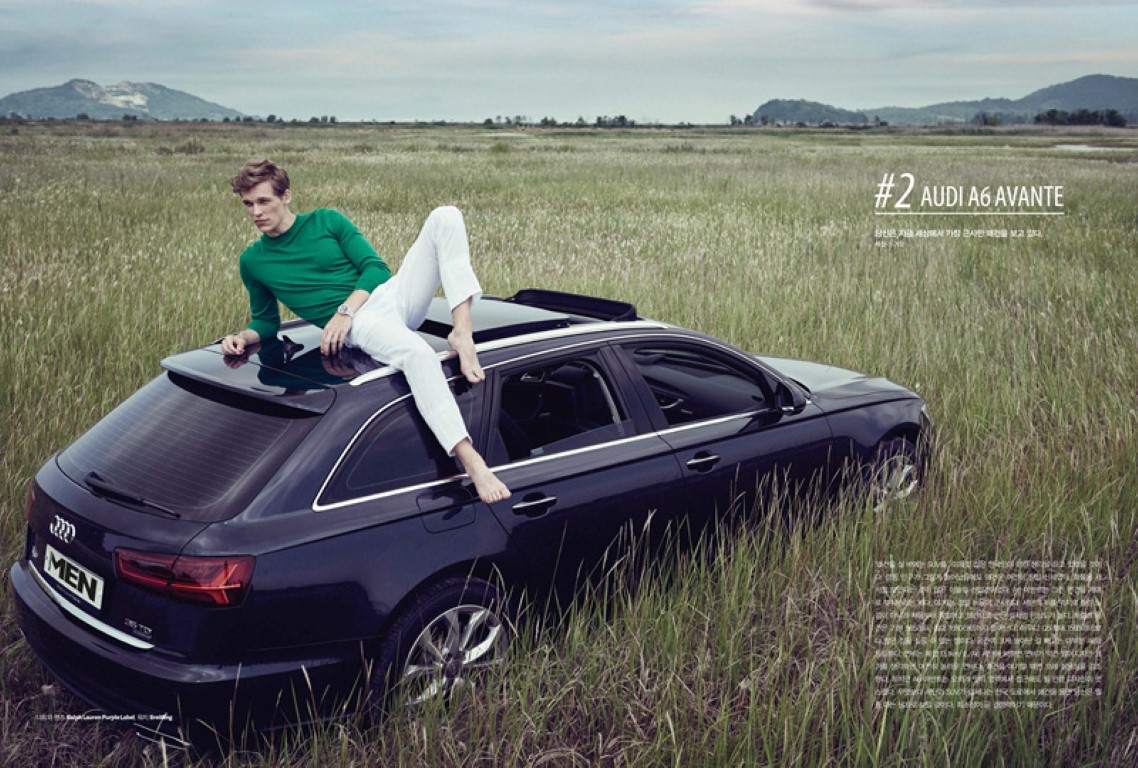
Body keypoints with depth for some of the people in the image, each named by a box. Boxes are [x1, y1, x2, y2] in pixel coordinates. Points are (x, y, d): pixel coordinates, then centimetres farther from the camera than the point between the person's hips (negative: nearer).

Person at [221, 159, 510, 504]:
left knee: (445, 216, -18)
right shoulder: (252, 261, 13)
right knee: (418, 353, -40)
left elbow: (375, 267, 5)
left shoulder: (326, 220, 12)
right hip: (358, 324, -3)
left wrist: (344, 309, -12)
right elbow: (266, 320, 22)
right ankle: (471, 461, -51)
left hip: (390, 293, 3)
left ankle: (462, 332, -30)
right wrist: (244, 336, -1)